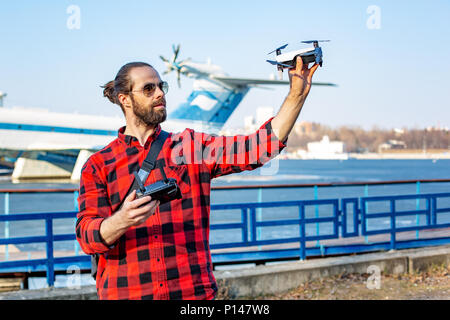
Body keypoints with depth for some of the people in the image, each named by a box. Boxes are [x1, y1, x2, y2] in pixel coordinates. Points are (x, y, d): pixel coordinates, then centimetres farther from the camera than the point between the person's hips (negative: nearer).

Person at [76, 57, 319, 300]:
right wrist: (122, 221, -26)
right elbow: (86, 238, -5)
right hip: (126, 293, -1)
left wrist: (297, 95, -9)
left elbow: (260, 147, 0)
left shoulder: (191, 146, 8)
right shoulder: (98, 165, 5)